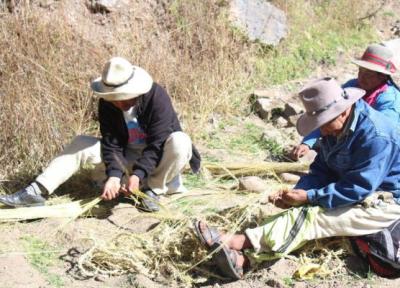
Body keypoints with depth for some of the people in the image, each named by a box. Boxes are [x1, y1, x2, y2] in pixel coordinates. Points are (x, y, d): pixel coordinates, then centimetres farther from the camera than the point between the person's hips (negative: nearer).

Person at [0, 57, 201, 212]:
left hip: (158, 157, -4)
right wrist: (114, 175, -33)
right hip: (130, 156, 4)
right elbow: (112, 143, -17)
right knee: (81, 144, -12)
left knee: (180, 141, -37)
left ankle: (153, 190, -17)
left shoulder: (156, 97, -27)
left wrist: (138, 174, -38)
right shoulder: (107, 104, -14)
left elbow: (157, 143, -29)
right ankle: (37, 192, -17)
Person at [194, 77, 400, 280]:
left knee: (310, 216, -27)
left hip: (383, 202, -8)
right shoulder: (334, 129, 2)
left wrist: (309, 197, -26)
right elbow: (321, 170, 3)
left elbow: (357, 188, -28)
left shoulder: (375, 135, -27)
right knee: (300, 212, -17)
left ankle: (236, 242, -35)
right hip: (351, 192, 8)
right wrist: (296, 193, -15)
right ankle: (243, 257, -35)